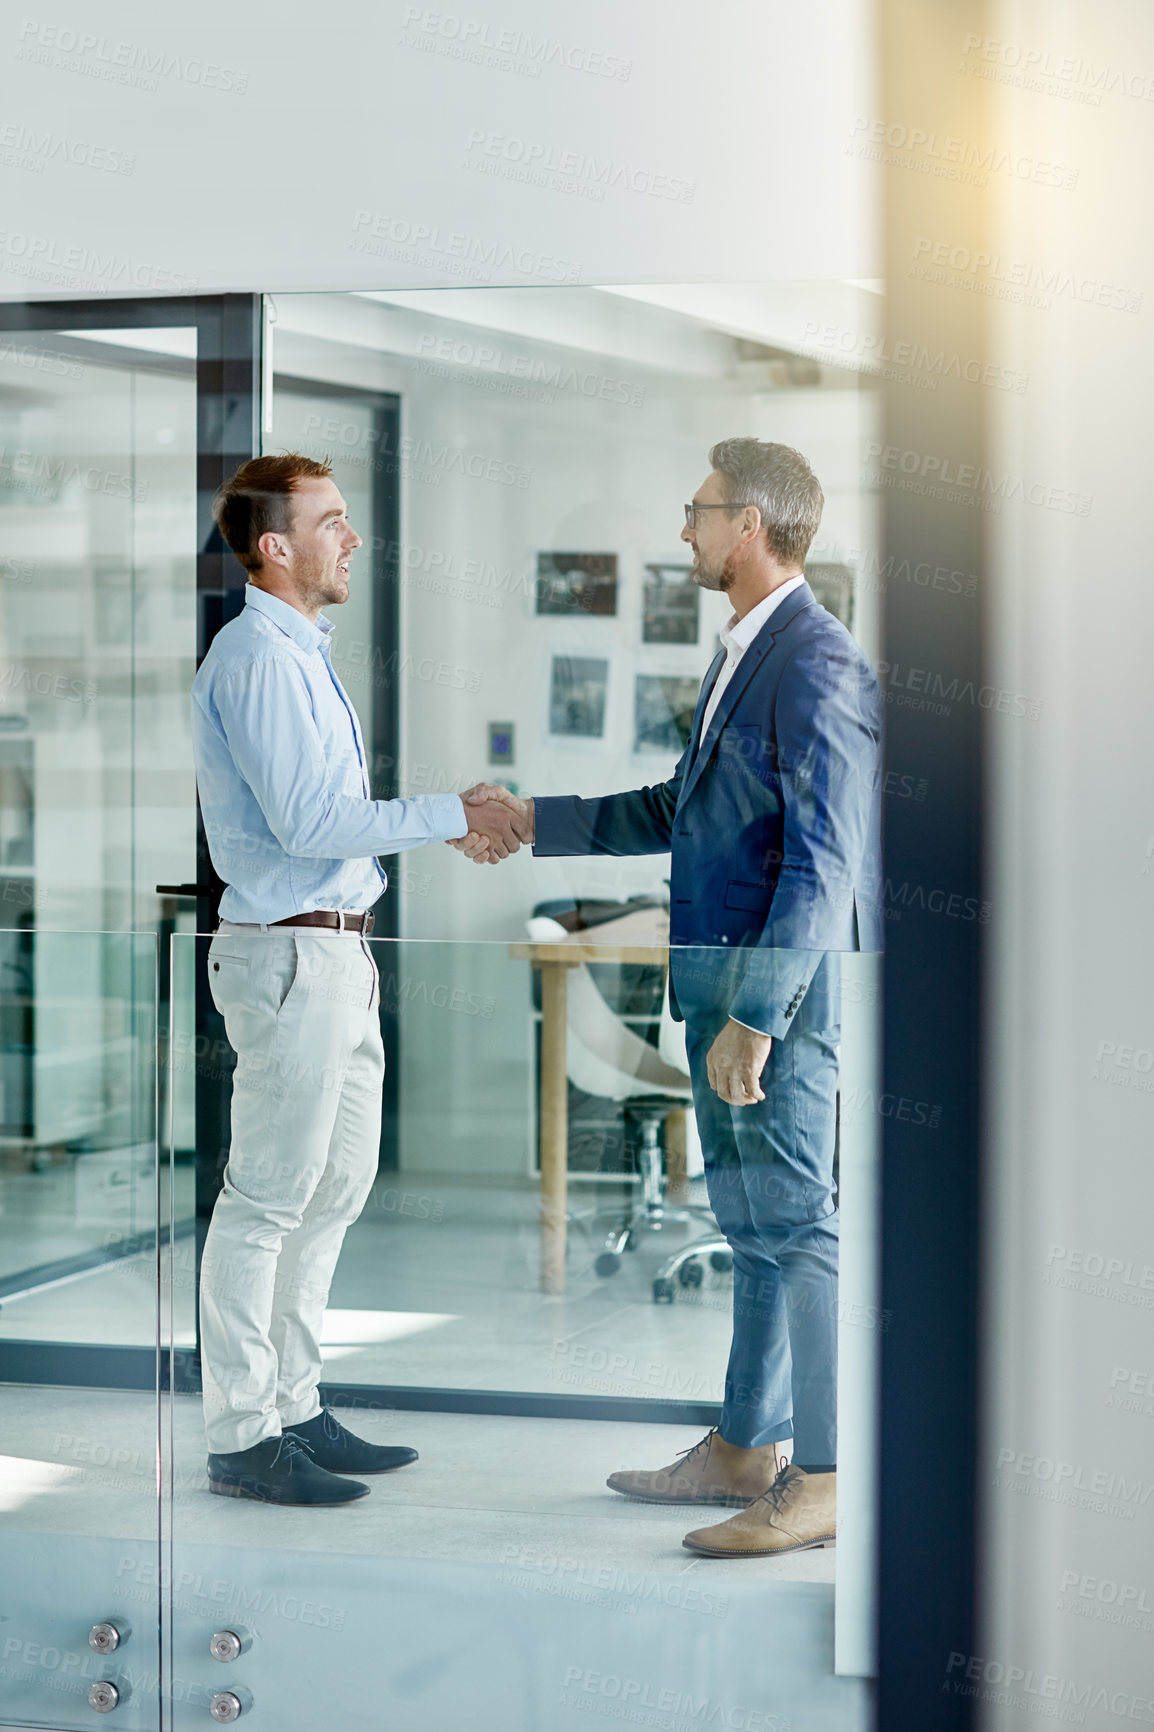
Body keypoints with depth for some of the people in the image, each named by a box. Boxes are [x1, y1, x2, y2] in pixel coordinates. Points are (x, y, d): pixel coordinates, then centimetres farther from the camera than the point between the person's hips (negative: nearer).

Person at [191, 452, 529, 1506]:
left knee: (334, 1191, 15)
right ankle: (240, 1438, 3)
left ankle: (291, 1409, 24)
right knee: (267, 1199, -4)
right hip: (292, 954, -10)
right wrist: (452, 815, -17)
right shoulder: (257, 658, -15)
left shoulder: (303, 653, 17)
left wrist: (450, 823, 16)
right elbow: (307, 822, -22)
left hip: (335, 950, 10)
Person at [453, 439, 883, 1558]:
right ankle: (747, 1449, 26)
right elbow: (678, 811, 24)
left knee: (797, 1223, -5)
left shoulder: (819, 668, -16)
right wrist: (531, 821, 24)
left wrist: (754, 1017, -25)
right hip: (721, 975, 10)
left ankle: (823, 1478, 2)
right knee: (749, 1218, 16)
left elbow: (821, 864, -22)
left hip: (784, 983, -10)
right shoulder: (743, 654, 15)